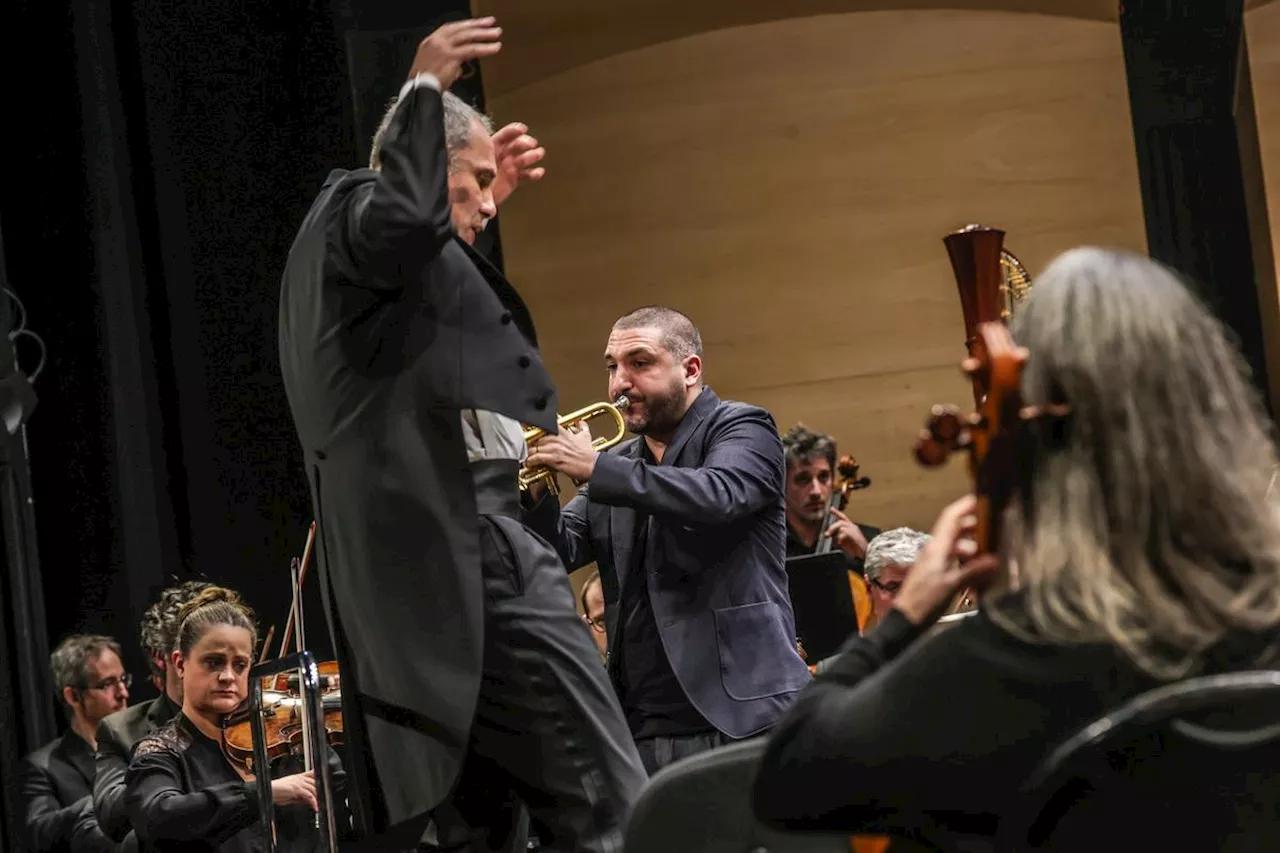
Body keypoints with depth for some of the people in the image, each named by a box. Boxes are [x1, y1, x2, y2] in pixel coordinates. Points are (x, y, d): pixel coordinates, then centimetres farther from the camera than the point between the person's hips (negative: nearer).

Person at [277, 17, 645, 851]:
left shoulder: (384, 256, 25)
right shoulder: (353, 214, -3)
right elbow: (409, 216, -28)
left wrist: (484, 210, 36)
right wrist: (425, 87, -15)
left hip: (426, 559, 10)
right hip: (461, 542, -10)